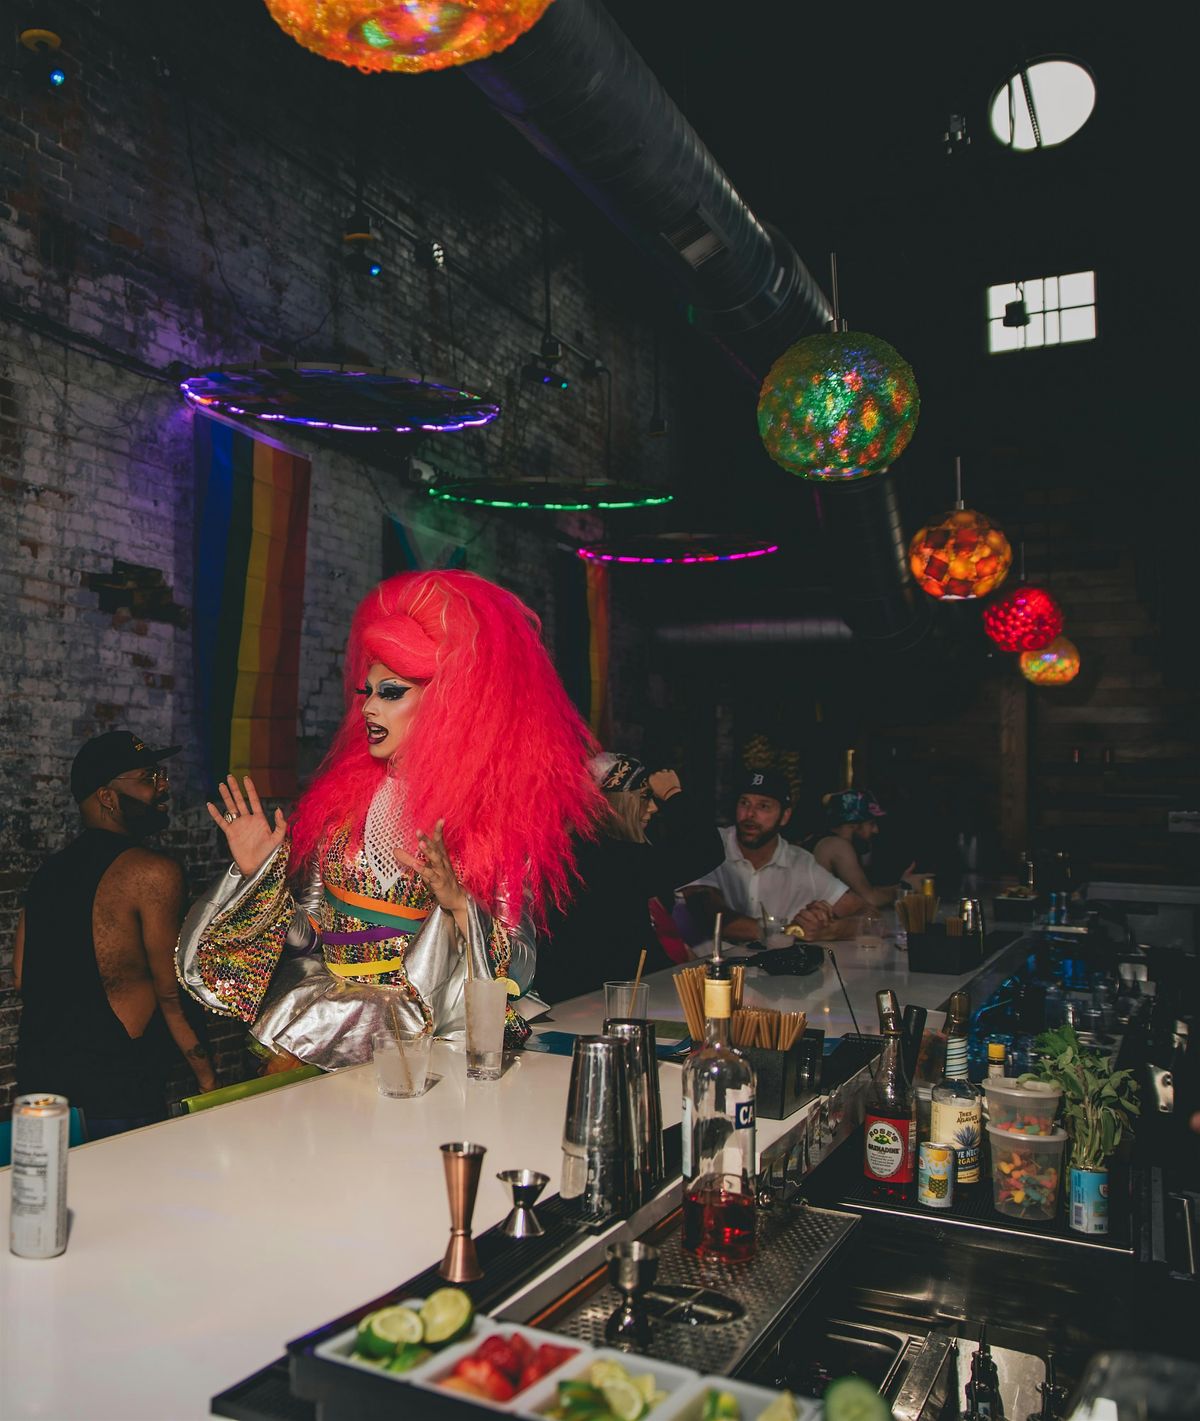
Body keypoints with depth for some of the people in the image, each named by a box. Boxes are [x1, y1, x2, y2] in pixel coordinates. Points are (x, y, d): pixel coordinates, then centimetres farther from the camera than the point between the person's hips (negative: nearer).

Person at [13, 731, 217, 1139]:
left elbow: (21, 978, 10)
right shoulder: (153, 871, -13)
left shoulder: (49, 869, 10)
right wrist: (208, 1078, -2)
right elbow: (172, 994, -11)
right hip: (115, 1090, -8)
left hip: (36, 1078, 8)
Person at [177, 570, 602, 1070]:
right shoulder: (343, 795, 9)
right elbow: (308, 928, 15)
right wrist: (256, 872, 2)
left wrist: (458, 904, -22)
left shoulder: (499, 813, -4)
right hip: (320, 1018, 4)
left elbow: (516, 967, -7)